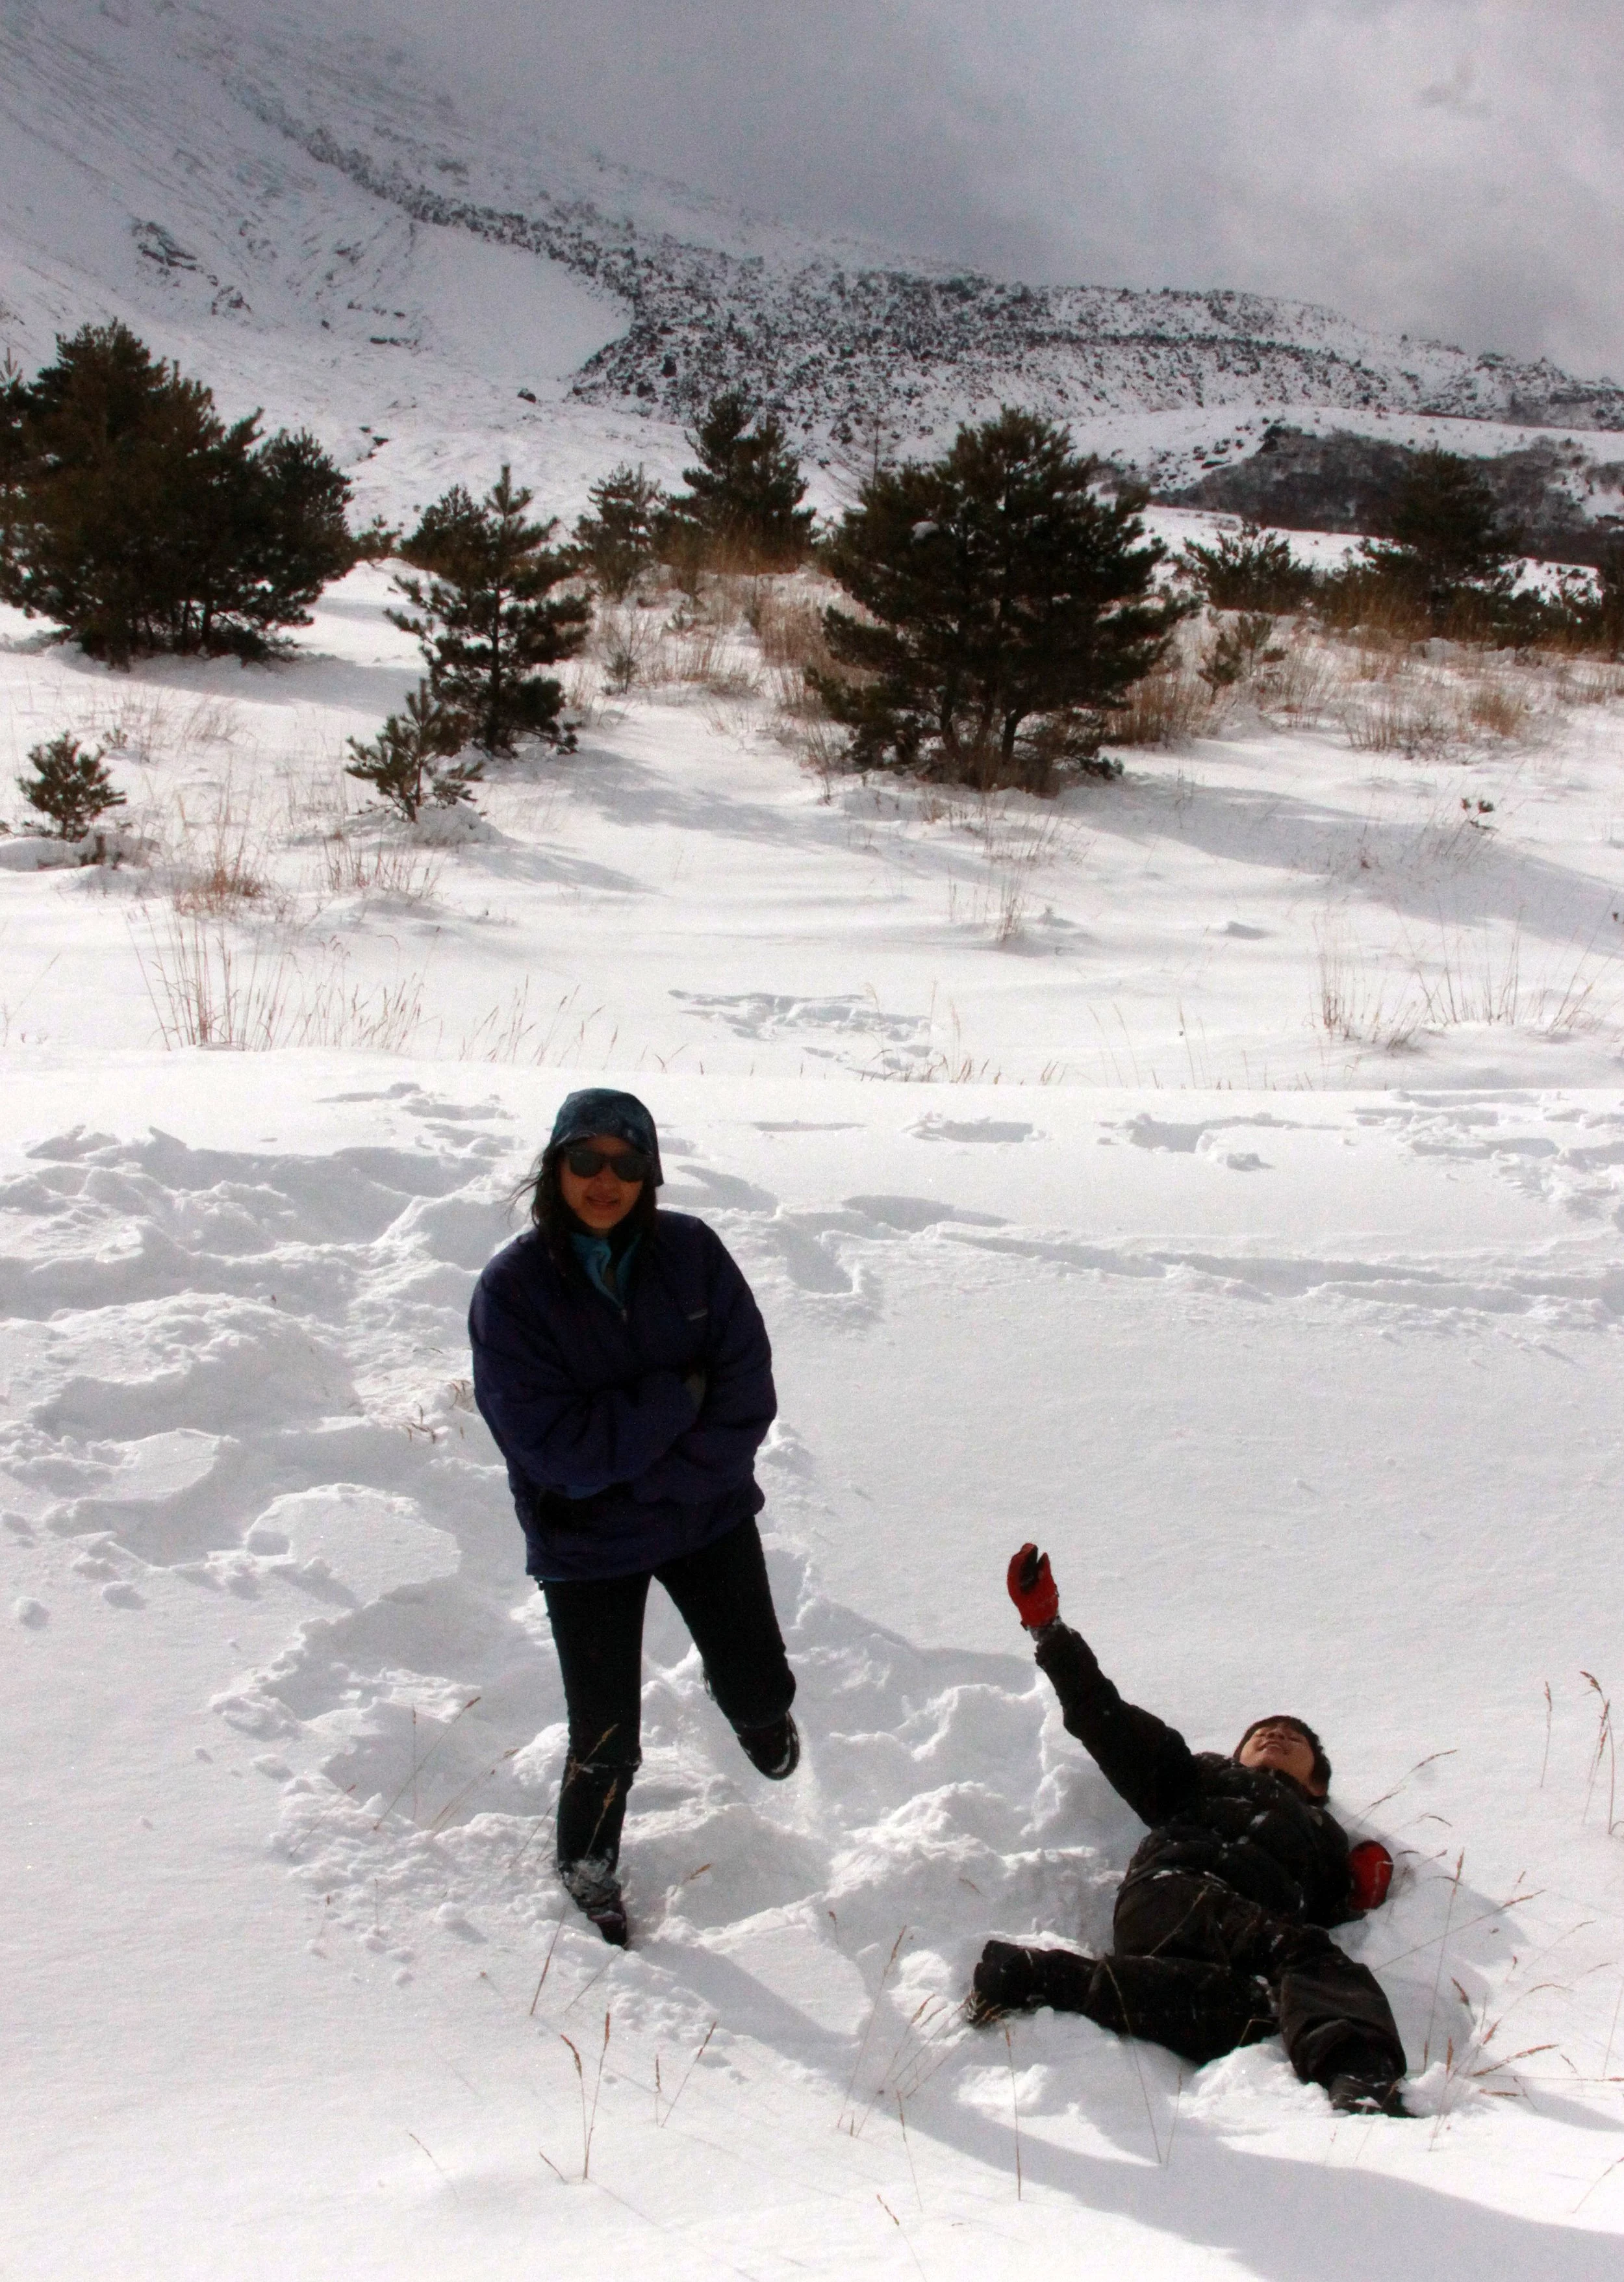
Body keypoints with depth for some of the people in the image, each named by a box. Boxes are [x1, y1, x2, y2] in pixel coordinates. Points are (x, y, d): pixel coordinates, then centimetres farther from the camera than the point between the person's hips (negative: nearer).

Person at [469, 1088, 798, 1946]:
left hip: (708, 1515, 2)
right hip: (586, 1547, -2)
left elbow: (747, 1393, -11)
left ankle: (751, 1706, 45)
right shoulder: (512, 1289, -16)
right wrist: (677, 1400, -18)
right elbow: (553, 1444, -21)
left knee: (760, 1687, 5)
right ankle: (587, 1866, 37)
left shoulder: (691, 1252, -9)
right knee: (607, 1742, 4)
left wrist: (653, 1477, -19)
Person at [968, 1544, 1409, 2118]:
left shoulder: (1325, 1835, 41)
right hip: (1173, 1897, -4)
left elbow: (1327, 1915, 26)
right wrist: (1049, 1632, 19)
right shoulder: (1200, 1778, 36)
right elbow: (1110, 1725, 26)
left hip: (1260, 1936, 4)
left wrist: (1360, 1897, 5)